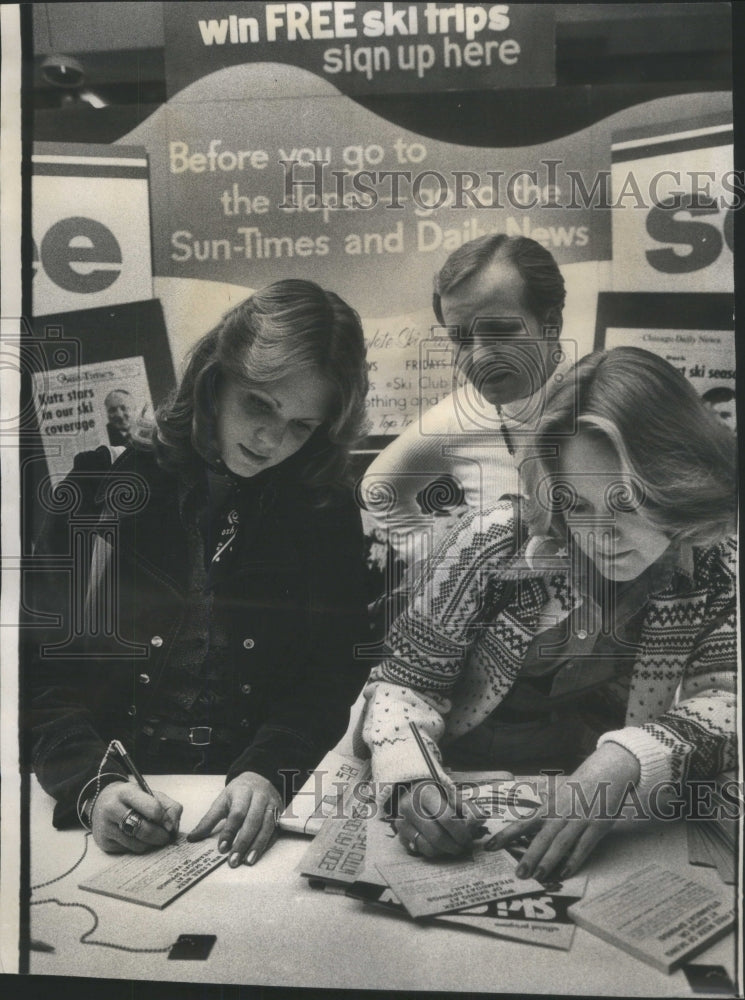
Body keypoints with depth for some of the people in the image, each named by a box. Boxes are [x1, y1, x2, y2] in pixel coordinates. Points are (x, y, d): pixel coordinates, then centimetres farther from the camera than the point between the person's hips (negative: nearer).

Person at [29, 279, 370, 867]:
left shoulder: (328, 511, 2)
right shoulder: (106, 482, -2)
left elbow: (335, 675, -1)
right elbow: (41, 662, -4)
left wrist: (267, 773, -19)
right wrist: (92, 785, -20)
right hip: (122, 794, 0)